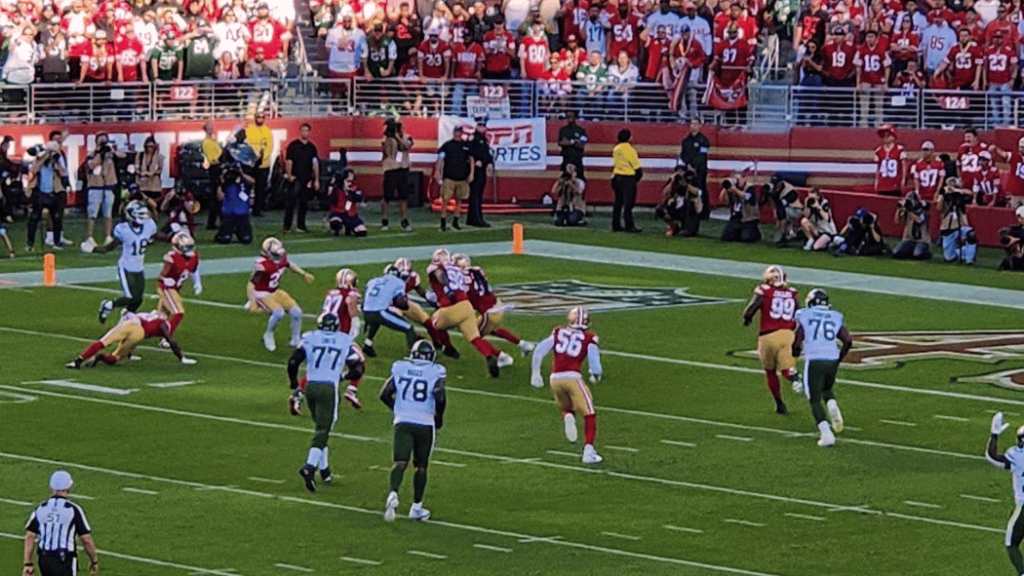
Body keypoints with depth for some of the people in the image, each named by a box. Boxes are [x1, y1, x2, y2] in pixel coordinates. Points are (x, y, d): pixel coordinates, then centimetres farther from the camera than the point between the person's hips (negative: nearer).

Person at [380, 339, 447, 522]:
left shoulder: (400, 369, 6)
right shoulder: (435, 373, -1)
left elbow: (384, 395, 6)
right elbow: (440, 398, -13)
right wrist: (439, 418, 5)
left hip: (402, 423, 1)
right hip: (425, 424, -1)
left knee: (400, 462, -6)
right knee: (421, 466, 14)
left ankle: (393, 494, -34)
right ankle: (416, 507, 19)